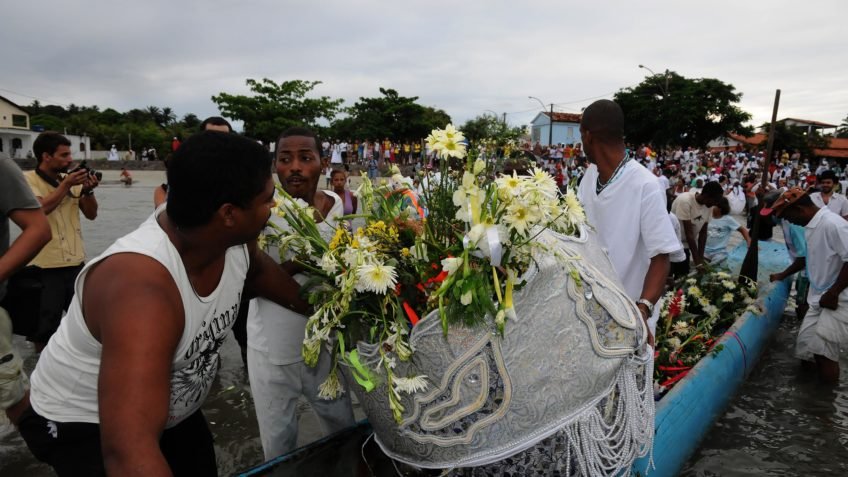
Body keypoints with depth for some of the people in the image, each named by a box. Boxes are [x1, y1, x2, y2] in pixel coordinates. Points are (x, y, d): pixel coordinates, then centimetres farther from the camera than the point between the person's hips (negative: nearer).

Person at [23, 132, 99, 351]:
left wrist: (88, 190, -9)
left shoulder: (71, 179, 8)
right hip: (45, 266, -4)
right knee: (45, 327, 6)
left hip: (76, 261, 5)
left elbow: (91, 214, 7)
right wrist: (65, 185, -18)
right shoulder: (27, 179, -5)